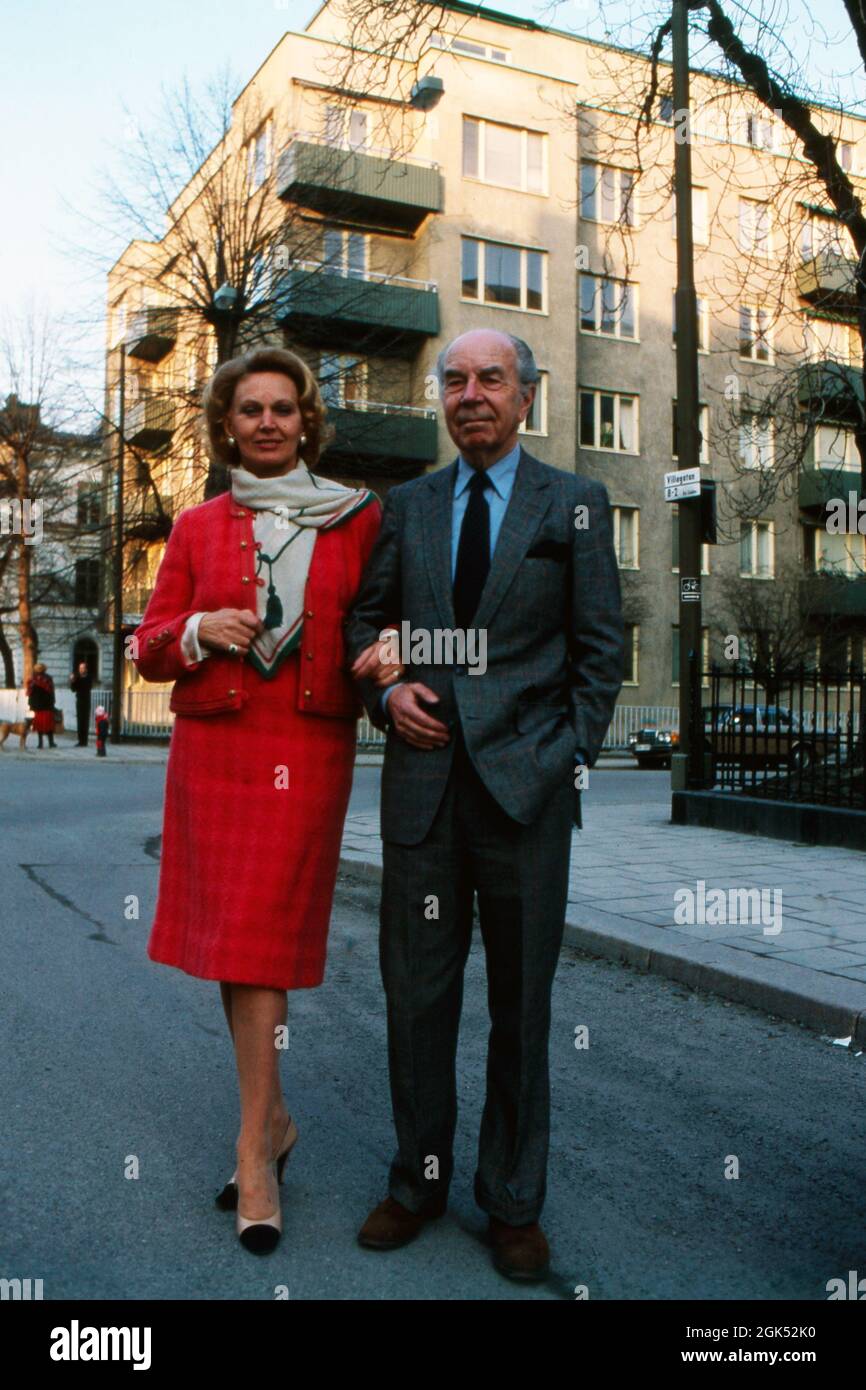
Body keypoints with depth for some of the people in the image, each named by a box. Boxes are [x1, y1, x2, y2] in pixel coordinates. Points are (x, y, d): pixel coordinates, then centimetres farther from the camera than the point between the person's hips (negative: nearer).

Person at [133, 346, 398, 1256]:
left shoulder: (357, 518, 7)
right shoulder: (197, 528, 12)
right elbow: (151, 647, 12)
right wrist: (199, 629, -8)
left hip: (308, 748, -3)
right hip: (211, 745, 3)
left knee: (261, 941, -6)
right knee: (228, 939, 8)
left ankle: (254, 1151, 5)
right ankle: (271, 1119, 27)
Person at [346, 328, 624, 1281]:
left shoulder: (576, 506, 5)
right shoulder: (405, 507, 13)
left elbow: (599, 649, 4)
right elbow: (365, 621, 17)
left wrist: (572, 761, -4)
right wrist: (386, 694, -2)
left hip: (525, 782, -2)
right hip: (424, 775, 3)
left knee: (522, 997, 8)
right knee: (416, 988, 8)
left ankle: (514, 1203, 24)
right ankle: (419, 1178, 28)